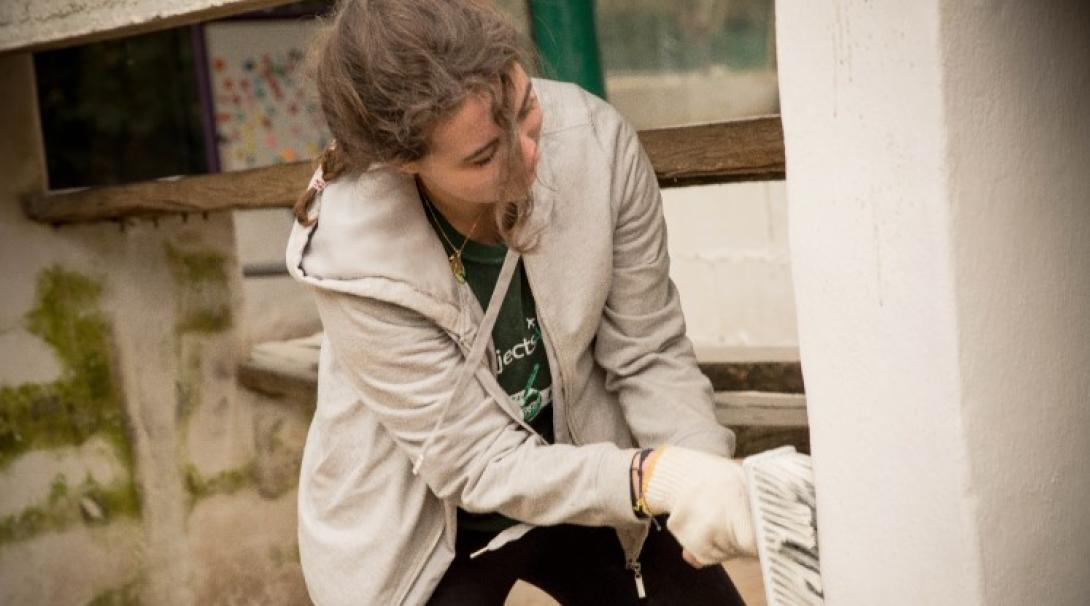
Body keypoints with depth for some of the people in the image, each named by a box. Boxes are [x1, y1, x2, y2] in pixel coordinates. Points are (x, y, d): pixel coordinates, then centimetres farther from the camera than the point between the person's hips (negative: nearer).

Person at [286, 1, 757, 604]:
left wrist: (703, 473, -28)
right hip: (417, 526, -3)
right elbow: (480, 465, -24)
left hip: (582, 478, 3)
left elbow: (648, 354, -12)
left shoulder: (593, 139, -23)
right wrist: (654, 476, -37)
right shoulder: (353, 258, -29)